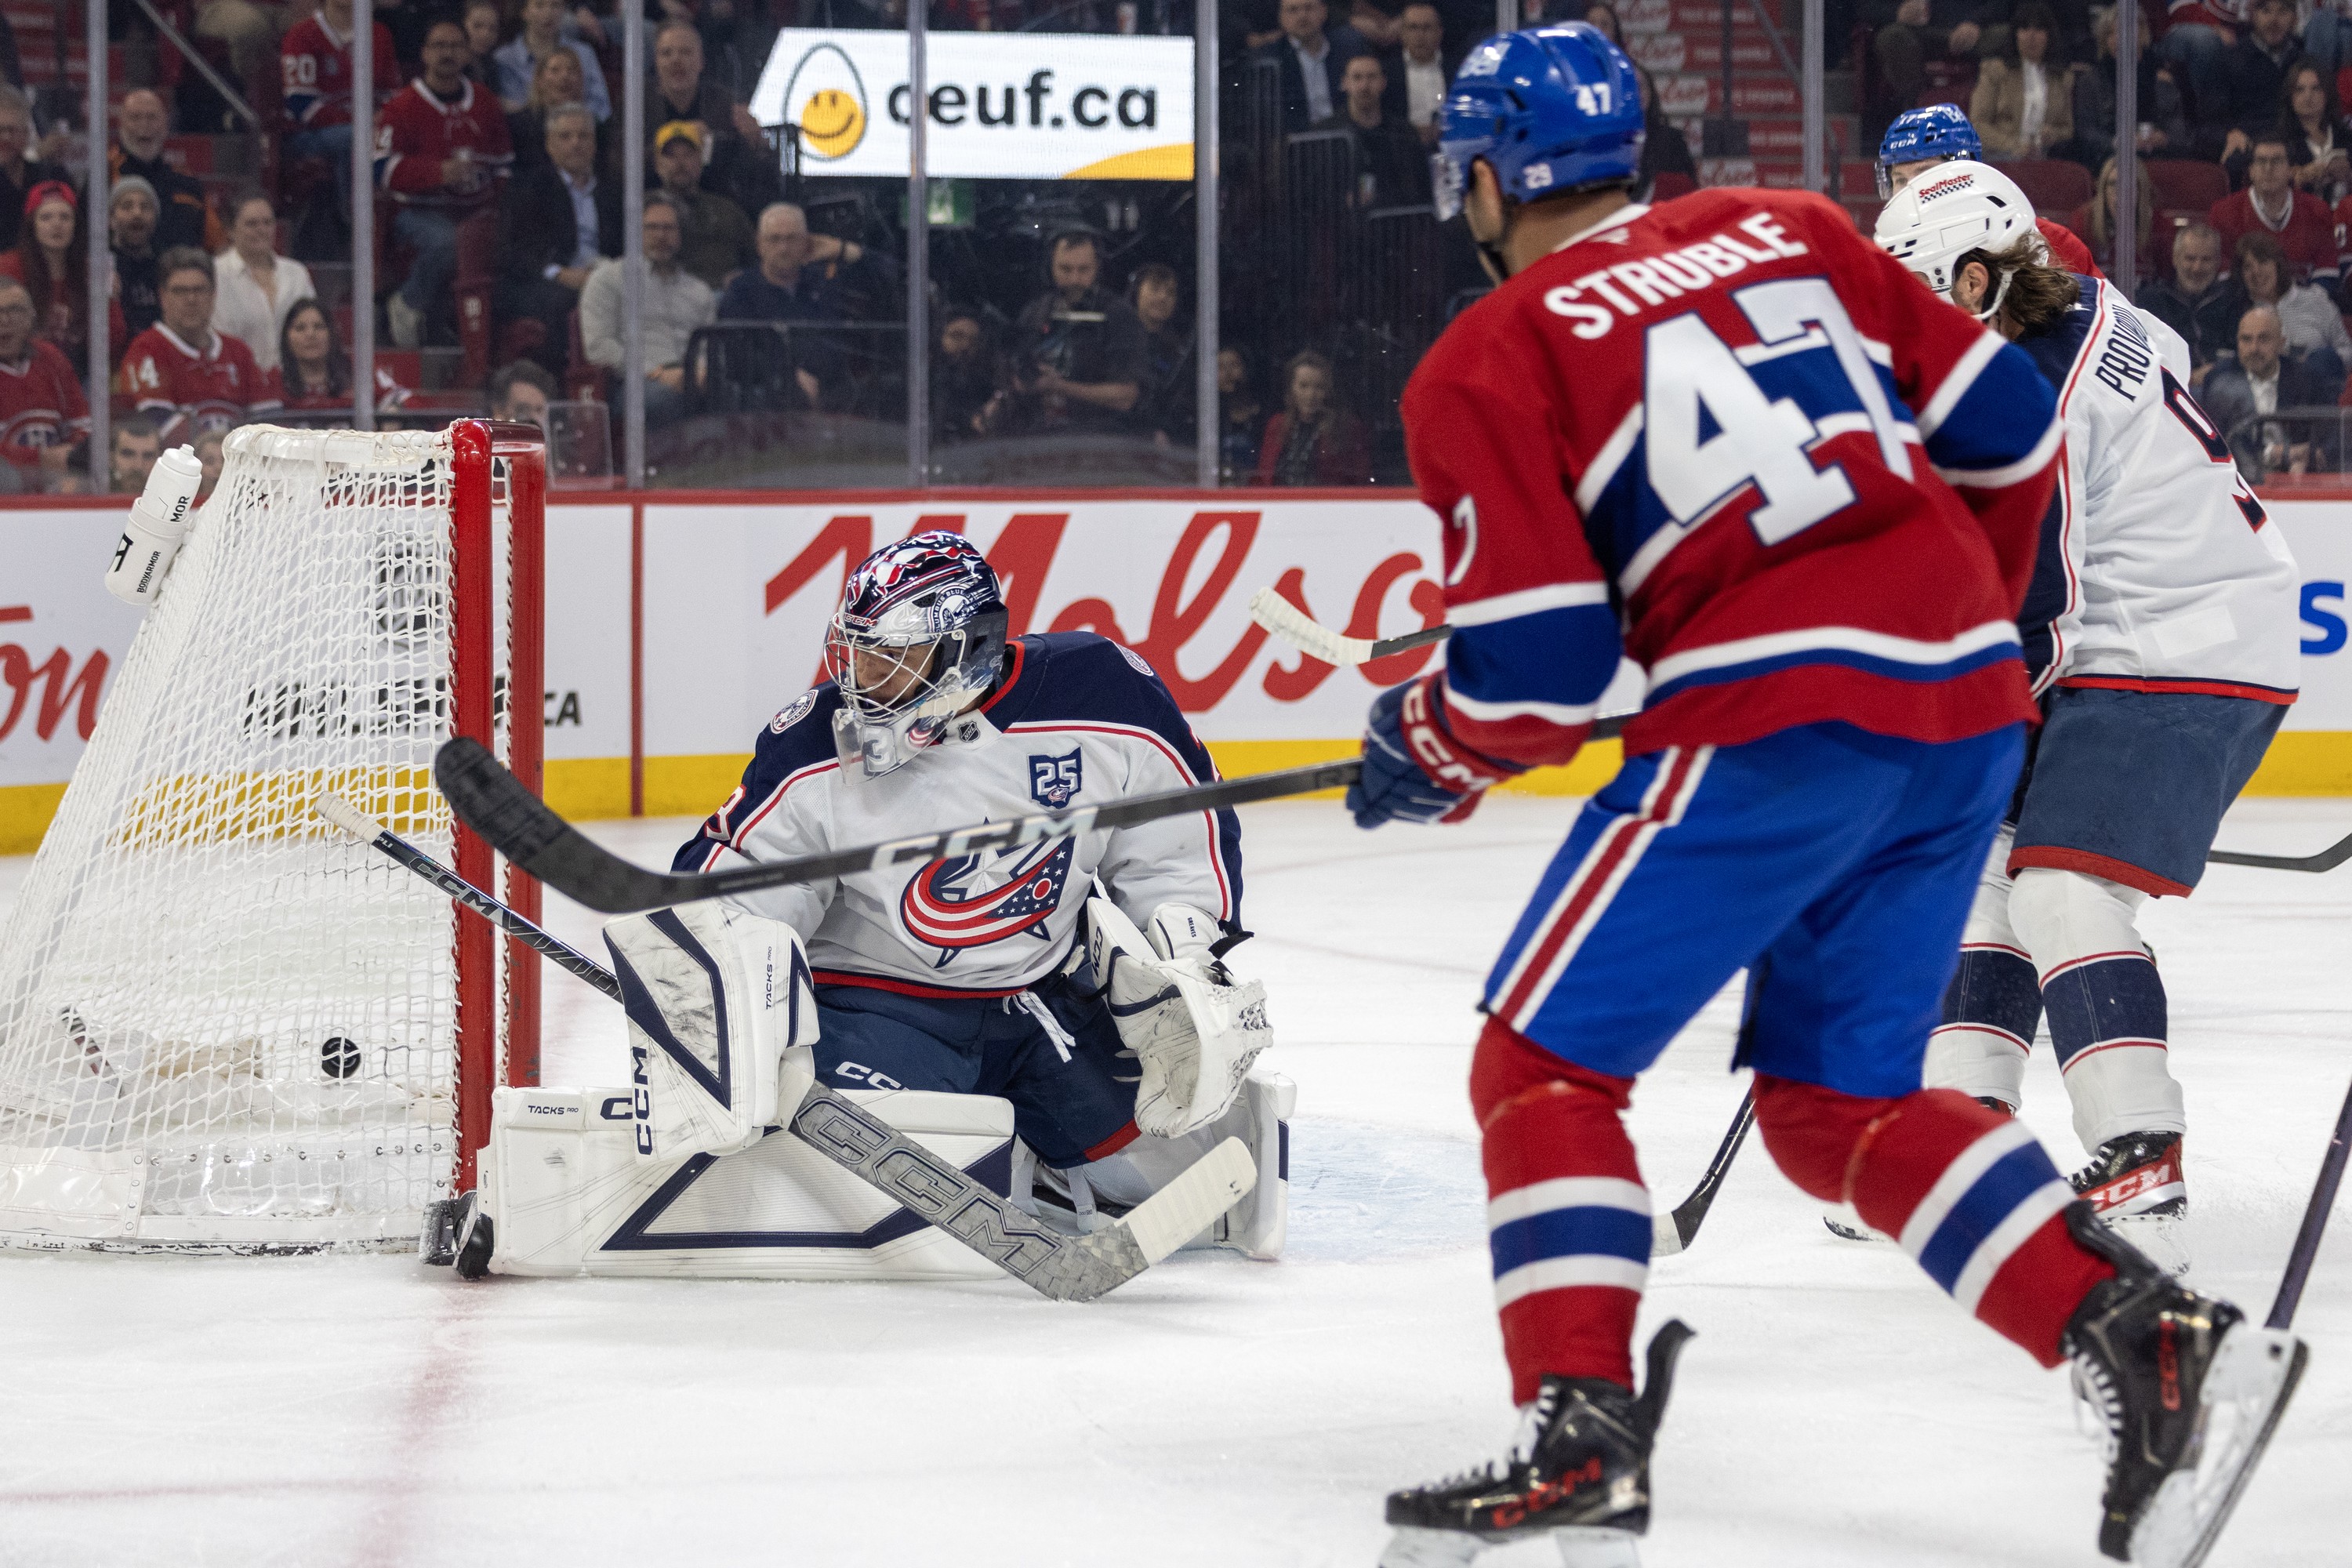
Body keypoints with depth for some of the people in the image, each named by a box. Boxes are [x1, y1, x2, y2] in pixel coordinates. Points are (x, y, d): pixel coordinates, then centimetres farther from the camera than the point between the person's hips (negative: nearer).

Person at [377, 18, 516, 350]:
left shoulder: (484, 105, 16)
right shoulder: (404, 106, -2)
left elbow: (504, 161, 26)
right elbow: (384, 169, -11)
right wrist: (439, 172, -23)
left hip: (475, 209, 5)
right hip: (419, 209, -5)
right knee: (444, 240, -38)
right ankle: (408, 305, -14)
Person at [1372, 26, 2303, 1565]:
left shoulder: (1486, 367, 2)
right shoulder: (1788, 230, 17)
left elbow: (1541, 676, -5)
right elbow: (2011, 434, 17)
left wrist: (1425, 750, 16)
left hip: (1775, 715, -6)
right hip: (1969, 709, 7)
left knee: (1543, 1062, 5)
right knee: (1840, 1102, 18)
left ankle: (1582, 1433, -8)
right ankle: (2148, 1335, 2)